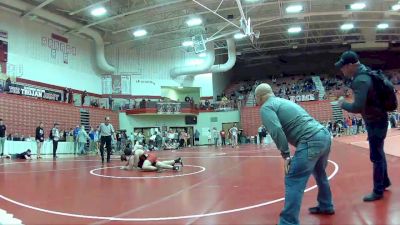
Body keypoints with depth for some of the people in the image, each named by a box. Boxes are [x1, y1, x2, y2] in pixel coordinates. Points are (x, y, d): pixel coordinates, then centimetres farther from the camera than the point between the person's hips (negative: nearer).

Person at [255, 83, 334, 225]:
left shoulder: (266, 107, -2)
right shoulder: (285, 101, 25)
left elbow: (276, 131, -19)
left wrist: (285, 154, -12)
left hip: (311, 141, -10)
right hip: (324, 135, 10)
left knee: (293, 181, -5)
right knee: (320, 174, 29)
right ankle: (326, 206, 46)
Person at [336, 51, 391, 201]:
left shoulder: (360, 81, -28)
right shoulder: (364, 73, 3)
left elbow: (357, 107, -33)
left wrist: (343, 104, -17)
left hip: (376, 122, -10)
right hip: (376, 120, 10)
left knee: (376, 157, 1)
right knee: (379, 153, 23)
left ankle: (378, 191, 13)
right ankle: (385, 181, 40)